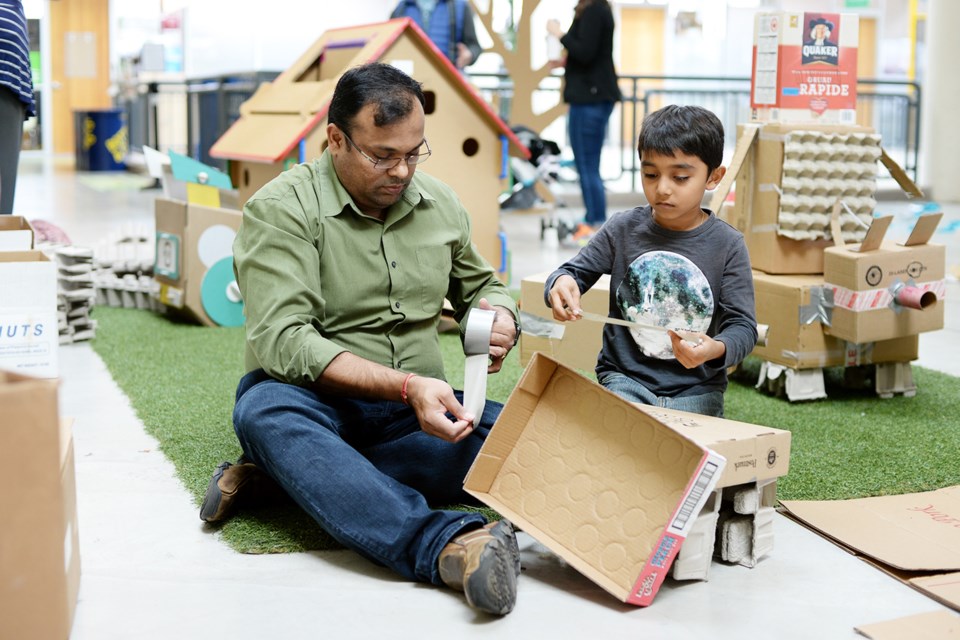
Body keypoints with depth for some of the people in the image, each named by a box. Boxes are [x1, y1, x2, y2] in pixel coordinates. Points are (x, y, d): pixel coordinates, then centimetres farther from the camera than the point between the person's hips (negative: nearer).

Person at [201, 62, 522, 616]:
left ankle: (303, 477, -24)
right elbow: (283, 341, -19)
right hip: (318, 402, -4)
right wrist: (405, 386, -29)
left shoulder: (441, 204, 8)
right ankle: (445, 545, -57)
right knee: (267, 411, -39)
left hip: (416, 409, 4)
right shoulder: (280, 209, -8)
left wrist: (498, 316, -2)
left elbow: (480, 285, 25)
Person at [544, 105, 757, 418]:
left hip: (696, 389, 0)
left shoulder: (728, 245, -5)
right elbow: (574, 272, 5)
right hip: (625, 377, 0)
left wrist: (716, 349, -31)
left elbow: (743, 326, -7)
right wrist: (561, 284, -21)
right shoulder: (623, 229, -1)